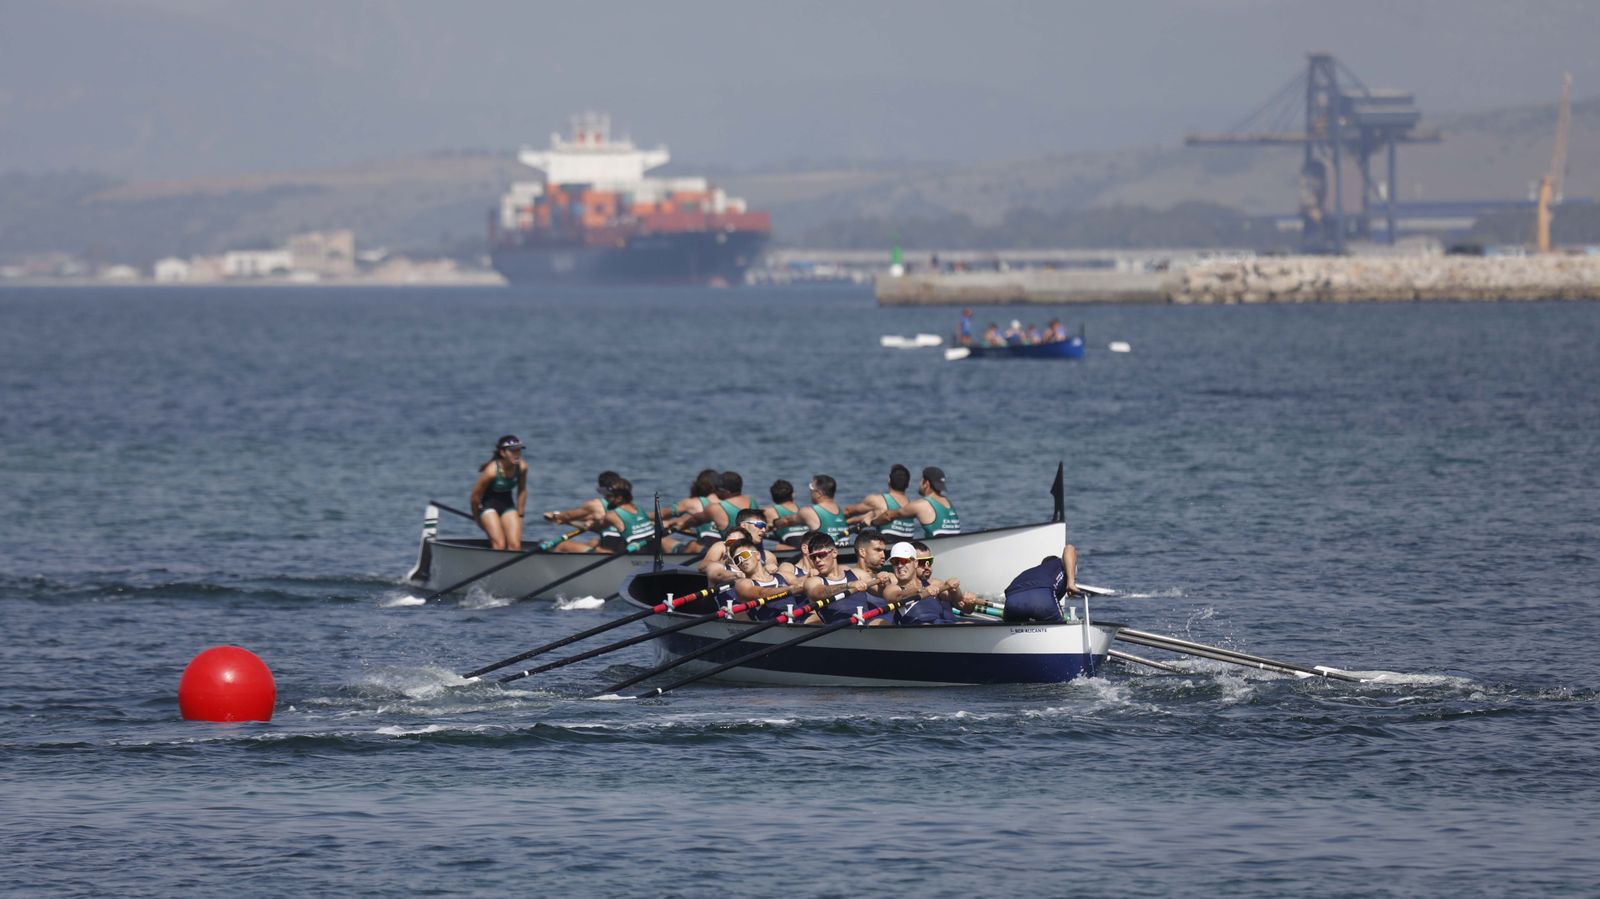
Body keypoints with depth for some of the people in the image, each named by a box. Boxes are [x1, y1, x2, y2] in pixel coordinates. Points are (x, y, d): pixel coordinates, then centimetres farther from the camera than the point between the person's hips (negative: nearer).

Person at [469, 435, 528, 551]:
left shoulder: (522, 467, -14)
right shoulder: (492, 471, -28)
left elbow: (522, 491, 5)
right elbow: (475, 496, -16)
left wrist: (520, 515, 8)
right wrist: (477, 518, -1)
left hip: (507, 503, 5)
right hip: (488, 503, -5)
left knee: (515, 546, -8)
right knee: (499, 545, -18)